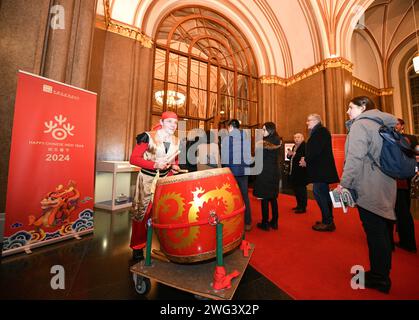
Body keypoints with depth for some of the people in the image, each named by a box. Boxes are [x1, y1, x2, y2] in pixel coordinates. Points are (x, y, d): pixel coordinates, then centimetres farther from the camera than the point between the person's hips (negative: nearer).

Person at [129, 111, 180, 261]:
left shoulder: (176, 141, 3)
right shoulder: (148, 137, -14)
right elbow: (133, 159, -16)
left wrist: (174, 167, -3)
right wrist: (155, 165, -26)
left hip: (165, 180, 5)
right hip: (147, 179, -4)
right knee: (141, 213, 6)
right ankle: (137, 247, 25)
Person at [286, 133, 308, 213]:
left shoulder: (305, 146, -10)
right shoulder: (294, 146, 17)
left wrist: (294, 153, -25)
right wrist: (289, 154, 2)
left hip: (301, 172, -9)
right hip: (294, 172, 9)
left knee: (301, 189, -2)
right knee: (296, 189, 15)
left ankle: (303, 207, 9)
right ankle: (299, 205, 28)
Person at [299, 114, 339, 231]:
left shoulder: (321, 131, -11)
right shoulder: (318, 132, 19)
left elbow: (317, 150, -22)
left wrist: (306, 161, -12)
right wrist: (306, 159, 5)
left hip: (321, 169, -10)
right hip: (321, 168, 10)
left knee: (318, 192, -8)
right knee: (324, 193, 14)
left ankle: (327, 222, 1)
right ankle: (328, 220, 25)